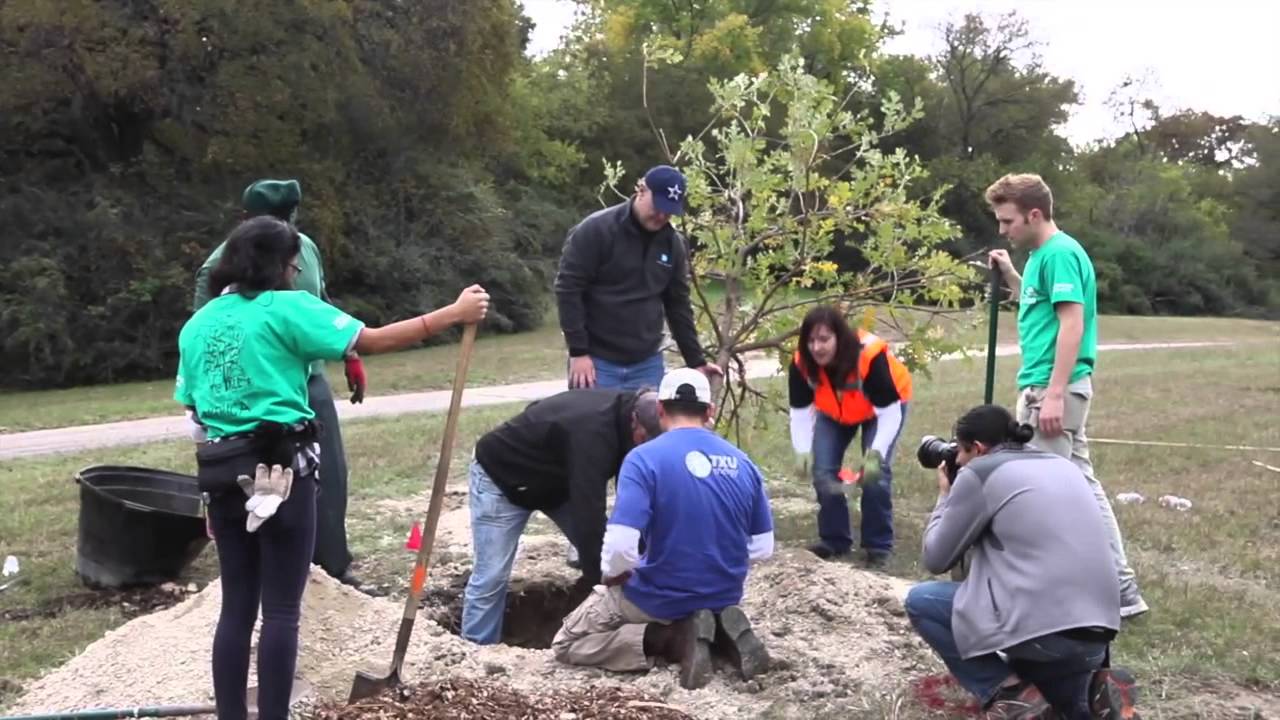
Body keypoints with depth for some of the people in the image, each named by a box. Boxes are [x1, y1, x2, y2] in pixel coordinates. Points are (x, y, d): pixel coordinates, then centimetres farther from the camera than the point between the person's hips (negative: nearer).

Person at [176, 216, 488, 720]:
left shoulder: (196, 325, 12)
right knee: (281, 611, 1)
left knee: (236, 607, 13)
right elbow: (373, 341, -10)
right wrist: (453, 313, -6)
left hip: (224, 475, 6)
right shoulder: (286, 308, -6)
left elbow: (194, 408, 12)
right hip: (281, 471, -6)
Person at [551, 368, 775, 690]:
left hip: (661, 599, -5)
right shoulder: (742, 462, -1)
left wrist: (612, 578, -4)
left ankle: (671, 638, -6)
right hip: (724, 596, 5)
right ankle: (721, 631, 5)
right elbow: (763, 547, 4)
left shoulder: (644, 458, -17)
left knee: (566, 644, 13)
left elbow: (620, 544, -26)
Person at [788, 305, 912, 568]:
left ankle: (879, 545, 1)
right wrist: (803, 451, -31)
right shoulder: (801, 363, -30)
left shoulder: (870, 356, -42)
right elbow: (800, 411, -19)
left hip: (884, 407, -4)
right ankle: (834, 540, 13)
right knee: (823, 470, -5)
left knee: (875, 472, -16)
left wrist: (876, 453, -44)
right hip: (833, 412, 4)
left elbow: (889, 412, -34)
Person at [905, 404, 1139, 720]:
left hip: (1040, 628, -7)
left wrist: (945, 496, 21)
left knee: (920, 601, 12)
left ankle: (1008, 694, -1)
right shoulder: (1063, 466, 20)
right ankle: (1091, 690, 7)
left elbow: (936, 560, 6)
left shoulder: (978, 473, -1)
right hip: (1096, 634, 8)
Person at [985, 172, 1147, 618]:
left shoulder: (1060, 253, -13)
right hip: (1047, 386, 10)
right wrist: (1009, 275, 19)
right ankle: (1120, 589, 19)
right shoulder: (1043, 255, 16)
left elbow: (1071, 323, -21)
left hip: (1054, 388, -10)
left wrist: (1054, 394, -25)